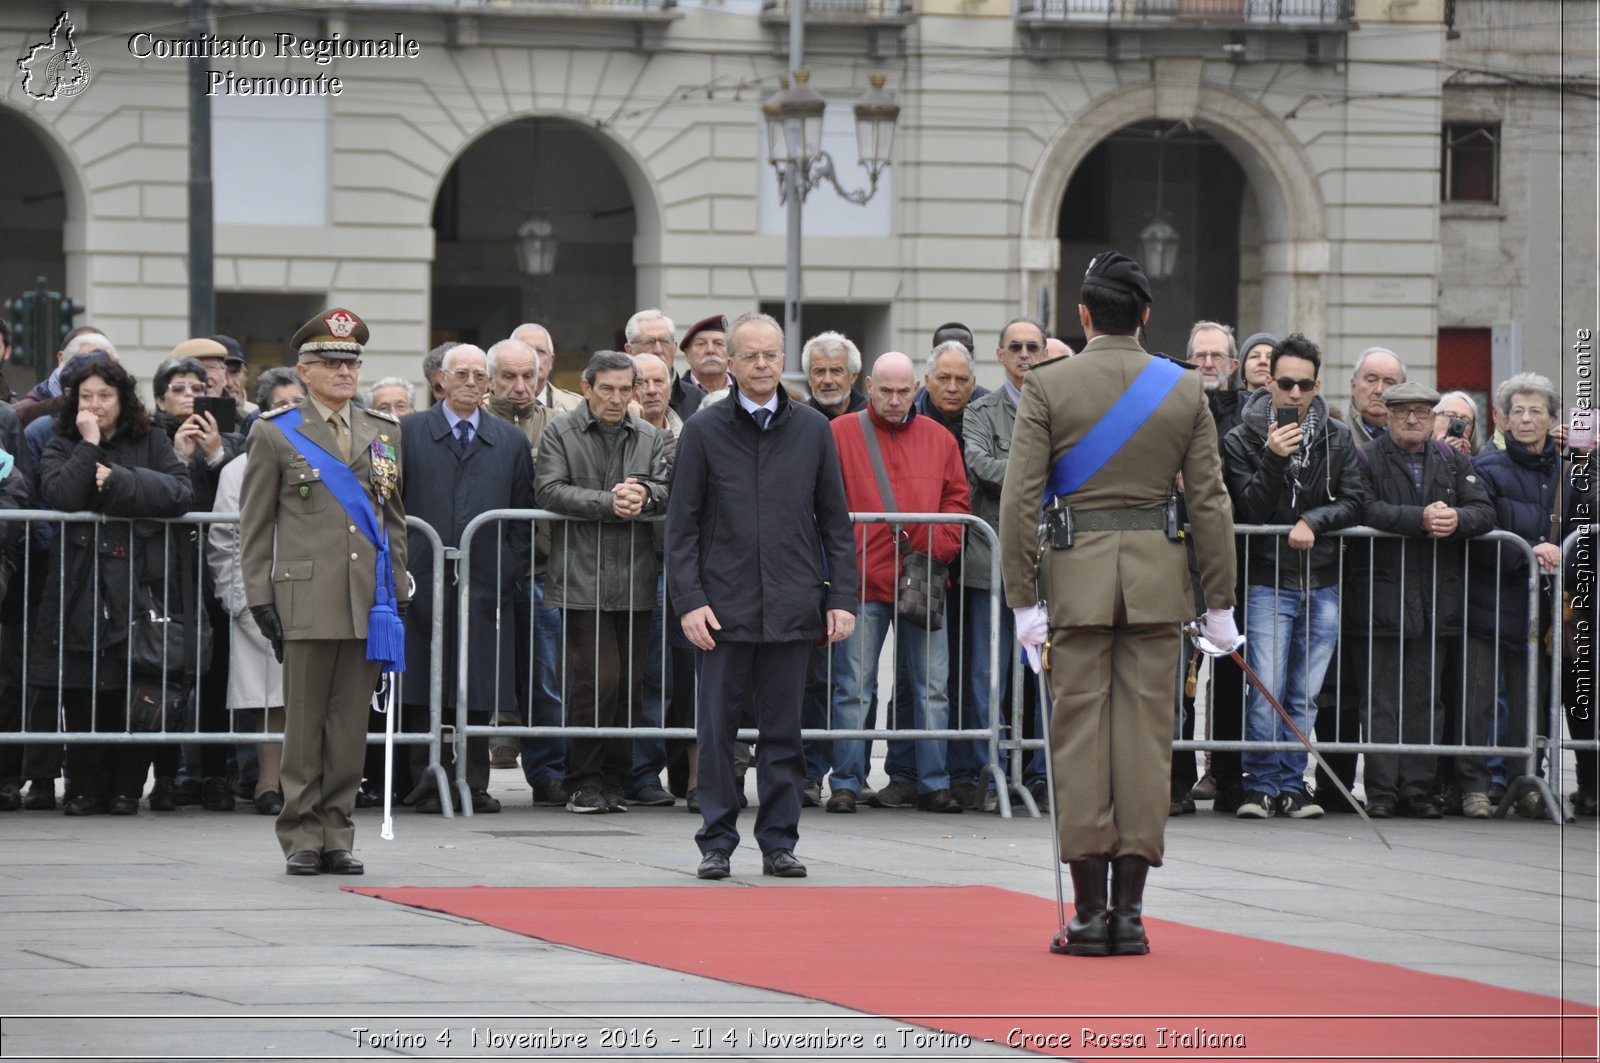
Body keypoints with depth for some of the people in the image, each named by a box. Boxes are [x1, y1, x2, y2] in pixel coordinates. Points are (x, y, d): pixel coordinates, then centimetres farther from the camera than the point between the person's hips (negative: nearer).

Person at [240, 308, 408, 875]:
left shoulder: (385, 434, 14)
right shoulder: (274, 435, 3)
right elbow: (254, 526, 3)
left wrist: (400, 593, 11)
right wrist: (260, 599, -3)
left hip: (368, 604, 3)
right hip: (306, 602, -3)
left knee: (351, 724, 4)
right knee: (305, 723, -1)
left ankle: (336, 836, 10)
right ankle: (301, 839, 5)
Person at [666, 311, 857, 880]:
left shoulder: (813, 429, 8)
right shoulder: (704, 430, 3)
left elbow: (835, 522, 11)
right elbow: (682, 525, 2)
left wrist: (843, 597, 4)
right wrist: (689, 600, -7)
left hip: (791, 607, 1)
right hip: (725, 606, -1)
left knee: (783, 728, 5)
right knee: (717, 727, 1)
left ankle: (779, 841, 12)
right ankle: (716, 843, 8)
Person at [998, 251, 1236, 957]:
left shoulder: (1048, 386, -3)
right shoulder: (1185, 389, 4)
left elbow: (1020, 497, -7)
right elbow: (1210, 502, 3)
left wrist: (1024, 599, -4)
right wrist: (1219, 602, 8)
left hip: (1076, 574, -1)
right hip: (1157, 574, 2)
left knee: (1081, 739, 2)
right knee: (1146, 737, 4)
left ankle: (1089, 913, 1)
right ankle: (1129, 911, 2)